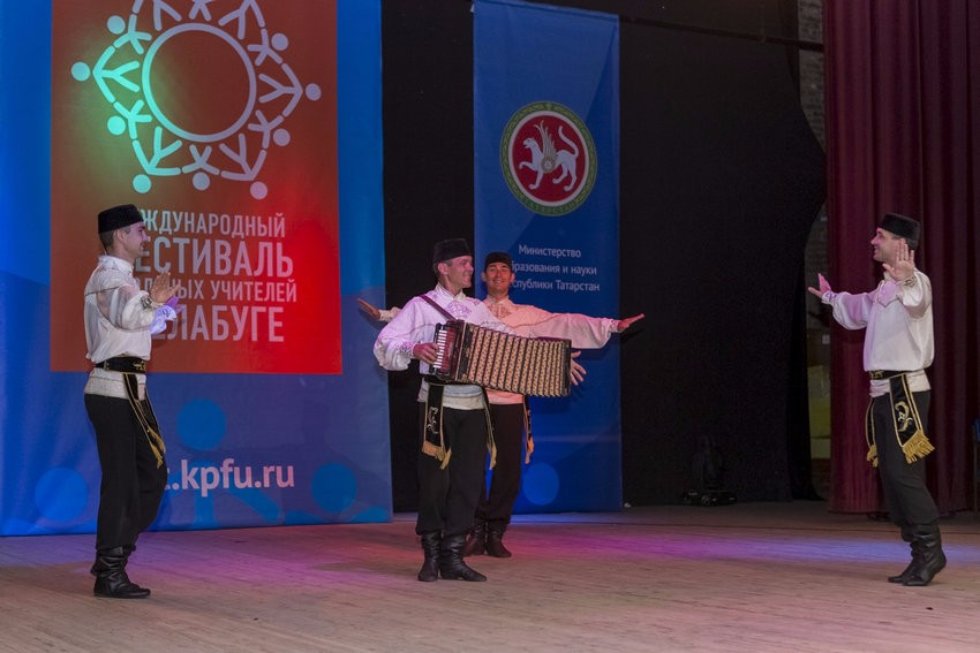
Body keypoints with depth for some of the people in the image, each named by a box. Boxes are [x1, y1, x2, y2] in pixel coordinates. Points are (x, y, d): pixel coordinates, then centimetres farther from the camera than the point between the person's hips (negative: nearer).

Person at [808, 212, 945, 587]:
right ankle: (923, 555, 15)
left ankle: (930, 551, -5)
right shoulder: (885, 289, 18)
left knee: (904, 473, -14)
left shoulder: (916, 281, -11)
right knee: (891, 475, 9)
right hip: (883, 391, 10)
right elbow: (859, 309, 41)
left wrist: (904, 283, -60)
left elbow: (916, 301, -38)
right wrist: (831, 297, 53)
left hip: (906, 390, -10)